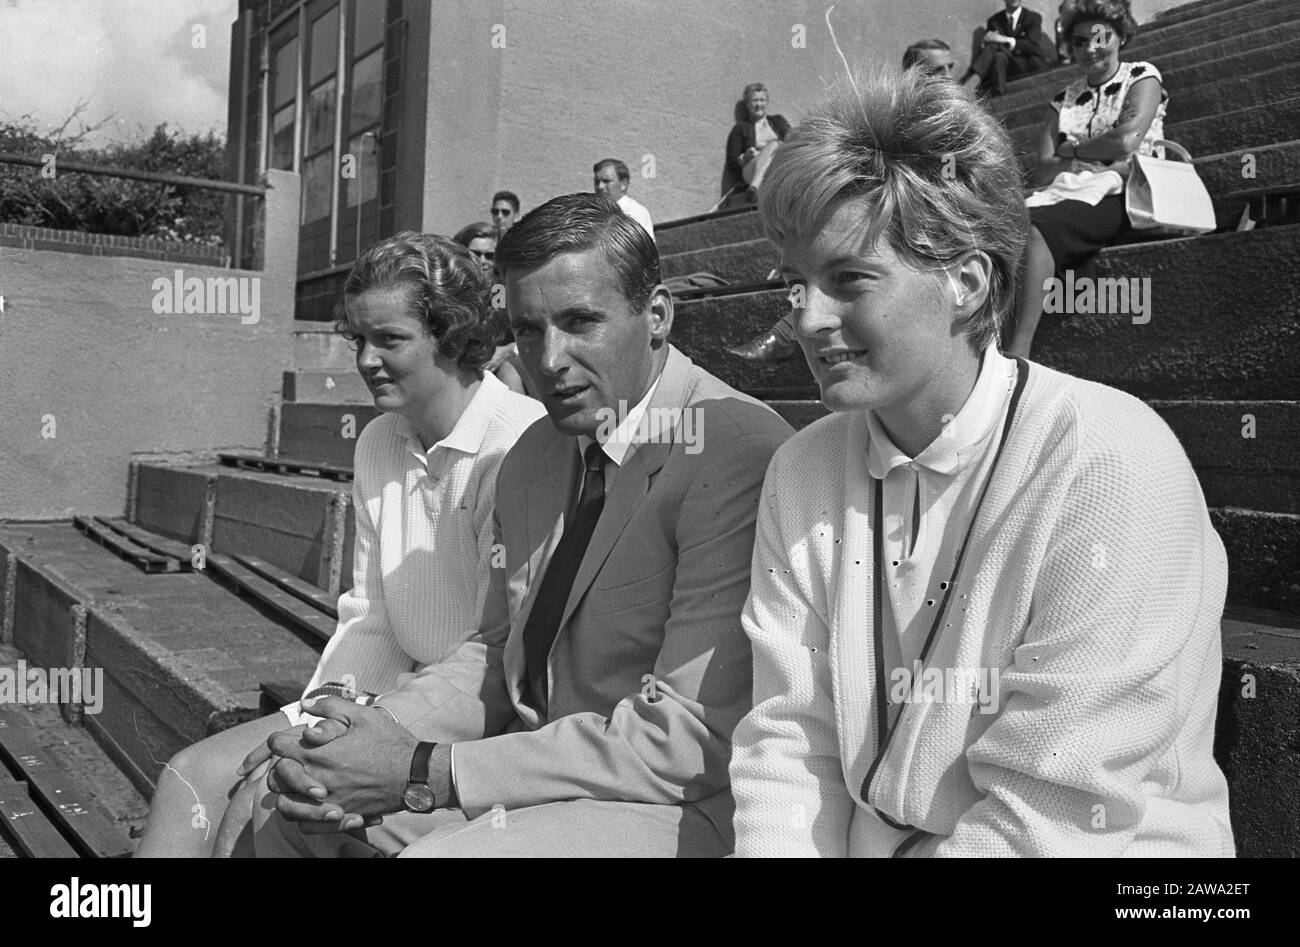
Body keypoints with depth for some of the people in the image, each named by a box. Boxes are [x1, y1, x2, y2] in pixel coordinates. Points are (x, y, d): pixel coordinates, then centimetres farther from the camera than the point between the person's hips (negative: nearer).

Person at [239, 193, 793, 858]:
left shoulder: (741, 454, -20)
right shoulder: (532, 456, 8)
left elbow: (688, 741, -24)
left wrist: (426, 772, -20)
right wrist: (374, 731, -6)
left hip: (680, 806, -7)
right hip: (540, 778, 7)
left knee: (437, 853, -28)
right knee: (285, 811, 6)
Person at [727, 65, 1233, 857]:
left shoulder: (1110, 464, -16)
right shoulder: (802, 471, 1)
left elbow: (1055, 811, -18)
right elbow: (789, 741, -1)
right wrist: (780, 846, -15)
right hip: (860, 843, 3)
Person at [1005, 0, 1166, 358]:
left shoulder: (1142, 77, 11)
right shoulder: (1065, 98, 22)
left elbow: (1127, 140, -8)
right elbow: (1045, 168, 8)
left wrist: (1070, 149, 4)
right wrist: (1102, 163, -6)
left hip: (1119, 196, -5)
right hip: (1067, 193, 5)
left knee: (1032, 226, -35)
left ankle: (1019, 352, -43)